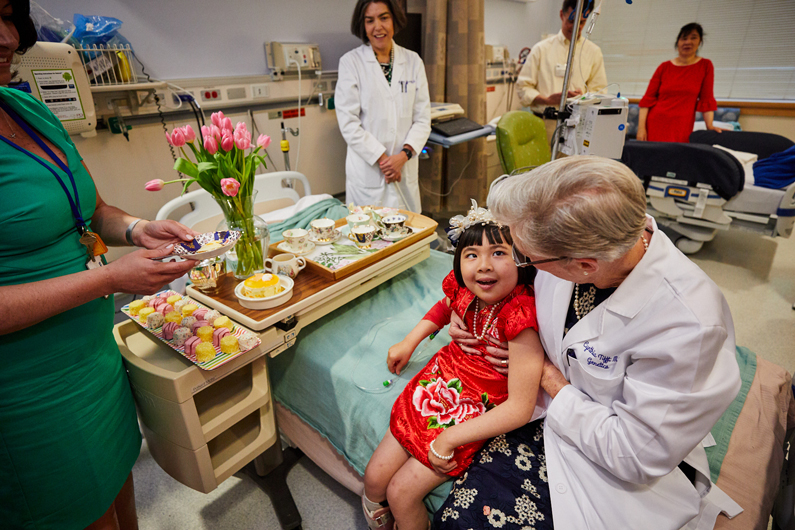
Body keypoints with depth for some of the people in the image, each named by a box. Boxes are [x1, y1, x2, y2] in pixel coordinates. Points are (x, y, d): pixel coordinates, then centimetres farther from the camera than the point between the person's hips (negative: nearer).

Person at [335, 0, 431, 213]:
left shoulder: (413, 61, 8)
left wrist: (404, 154, -11)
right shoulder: (351, 62, -2)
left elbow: (422, 118, 4)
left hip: (406, 170, 3)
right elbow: (348, 123, -8)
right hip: (367, 170, -3)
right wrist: (382, 158, -13)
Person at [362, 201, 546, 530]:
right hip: (439, 380, 6)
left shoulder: (522, 315, -31)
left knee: (401, 493, -3)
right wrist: (409, 342, 7)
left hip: (476, 412, -5)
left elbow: (520, 408, -27)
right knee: (374, 478, 9)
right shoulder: (464, 287, -12)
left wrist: (451, 437, -21)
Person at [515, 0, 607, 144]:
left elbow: (600, 92, 15)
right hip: (544, 125, -1)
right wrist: (546, 100, -10)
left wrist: (583, 97, -9)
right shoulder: (541, 49, 13)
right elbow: (523, 87, 8)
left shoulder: (594, 52, 17)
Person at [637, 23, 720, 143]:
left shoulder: (705, 66, 8)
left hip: (681, 130, 0)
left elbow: (706, 99, 6)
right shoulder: (664, 67, 8)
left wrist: (709, 126, -3)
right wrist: (641, 127, -7)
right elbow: (648, 99, 3)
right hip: (655, 125, 0)